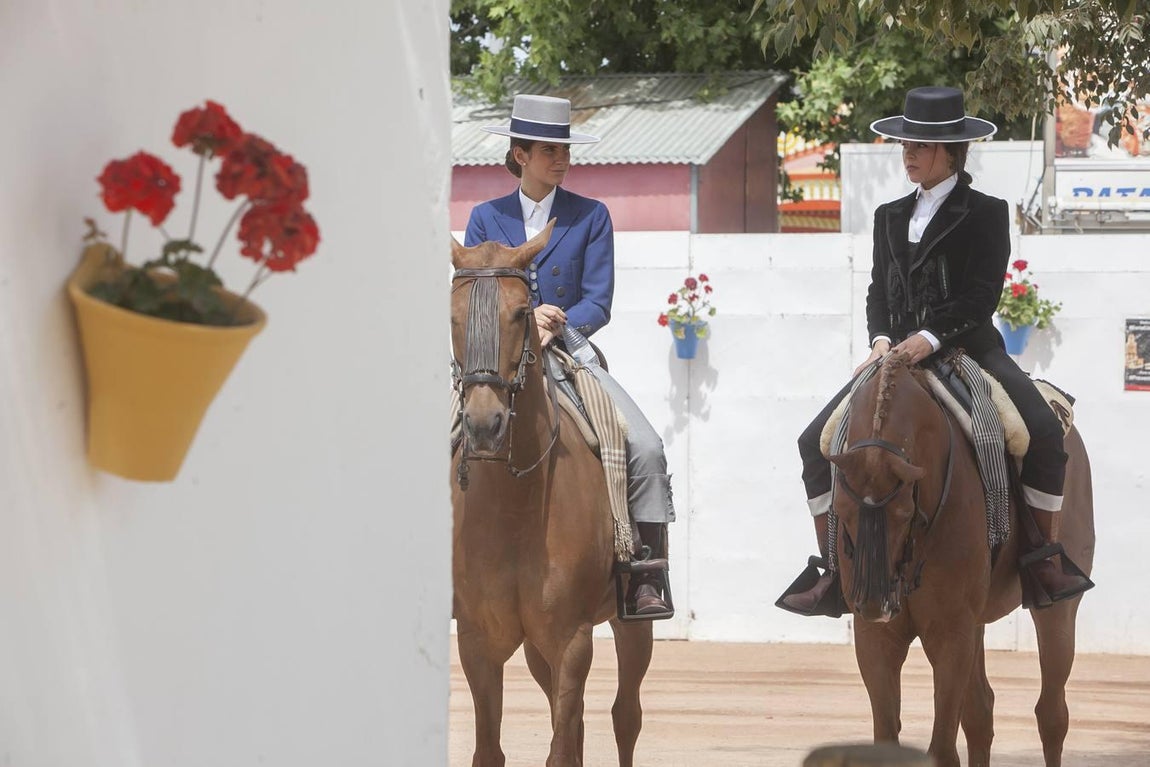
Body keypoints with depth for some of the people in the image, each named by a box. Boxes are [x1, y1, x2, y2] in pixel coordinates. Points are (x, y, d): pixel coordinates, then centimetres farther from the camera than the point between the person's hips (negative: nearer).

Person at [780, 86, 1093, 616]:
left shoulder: (986, 214, 0)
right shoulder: (890, 217, 17)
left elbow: (983, 294, -9)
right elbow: (880, 291, 13)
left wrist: (929, 339, -21)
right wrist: (881, 340, -7)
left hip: (969, 350, -4)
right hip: (899, 354, 5)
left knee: (1044, 432, -28)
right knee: (817, 441, -10)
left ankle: (1045, 561, -16)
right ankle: (831, 572, -4)